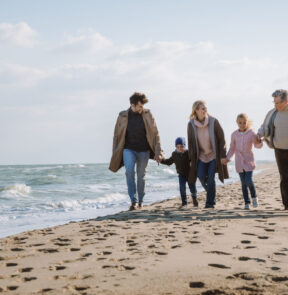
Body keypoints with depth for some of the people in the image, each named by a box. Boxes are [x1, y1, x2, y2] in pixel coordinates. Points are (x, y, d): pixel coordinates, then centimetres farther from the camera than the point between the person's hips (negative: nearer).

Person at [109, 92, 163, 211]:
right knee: (129, 171, -22)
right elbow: (117, 136, 6)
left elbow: (155, 134, 2)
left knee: (141, 176, 6)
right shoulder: (123, 116, -1)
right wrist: (115, 155, 5)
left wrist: (157, 152, -4)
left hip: (143, 150, 1)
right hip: (129, 149, -1)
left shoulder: (147, 114, 0)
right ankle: (134, 201, -18)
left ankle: (140, 201, 23)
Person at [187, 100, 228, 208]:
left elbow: (221, 139, -7)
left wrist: (223, 156, -9)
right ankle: (211, 194, 21)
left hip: (214, 155, -2)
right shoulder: (191, 124, -6)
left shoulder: (213, 121, -12)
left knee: (211, 178, -9)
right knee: (201, 176, -7)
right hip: (201, 155, 2)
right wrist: (191, 159, 2)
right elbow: (190, 142, 2)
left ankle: (210, 202, 2)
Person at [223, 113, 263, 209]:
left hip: (249, 160, -3)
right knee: (243, 183, 4)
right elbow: (232, 148, 12)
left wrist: (259, 143, -39)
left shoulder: (251, 133, -8)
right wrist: (228, 158, 5)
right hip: (239, 162, 3)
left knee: (249, 181, -14)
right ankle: (247, 202, 11)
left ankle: (254, 197, 12)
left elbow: (257, 145, -16)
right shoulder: (234, 134, 2)